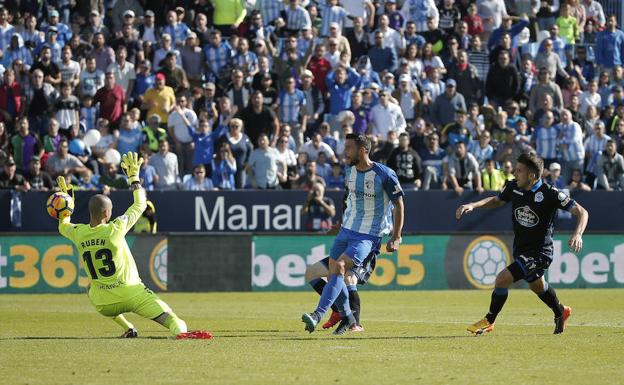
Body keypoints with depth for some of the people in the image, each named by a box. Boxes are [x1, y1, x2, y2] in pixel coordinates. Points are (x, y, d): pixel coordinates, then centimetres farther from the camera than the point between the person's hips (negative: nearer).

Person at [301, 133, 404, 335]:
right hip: (346, 230, 7)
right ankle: (348, 320, 23)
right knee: (333, 274, 4)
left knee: (339, 267, -25)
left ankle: (318, 315, -32)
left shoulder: (384, 175, -15)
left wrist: (396, 239, -8)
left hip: (367, 236, -7)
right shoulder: (350, 171, 5)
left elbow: (399, 205, -7)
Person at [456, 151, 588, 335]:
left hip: (540, 252, -7)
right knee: (537, 286, 28)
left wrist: (577, 234, -36)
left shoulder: (550, 194, -23)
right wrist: (473, 205, -1)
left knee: (502, 279, -18)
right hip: (520, 249, 7)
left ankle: (489, 321, 2)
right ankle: (560, 312, 57)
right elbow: (496, 200, 15)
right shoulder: (513, 187, -6)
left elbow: (582, 212, -19)